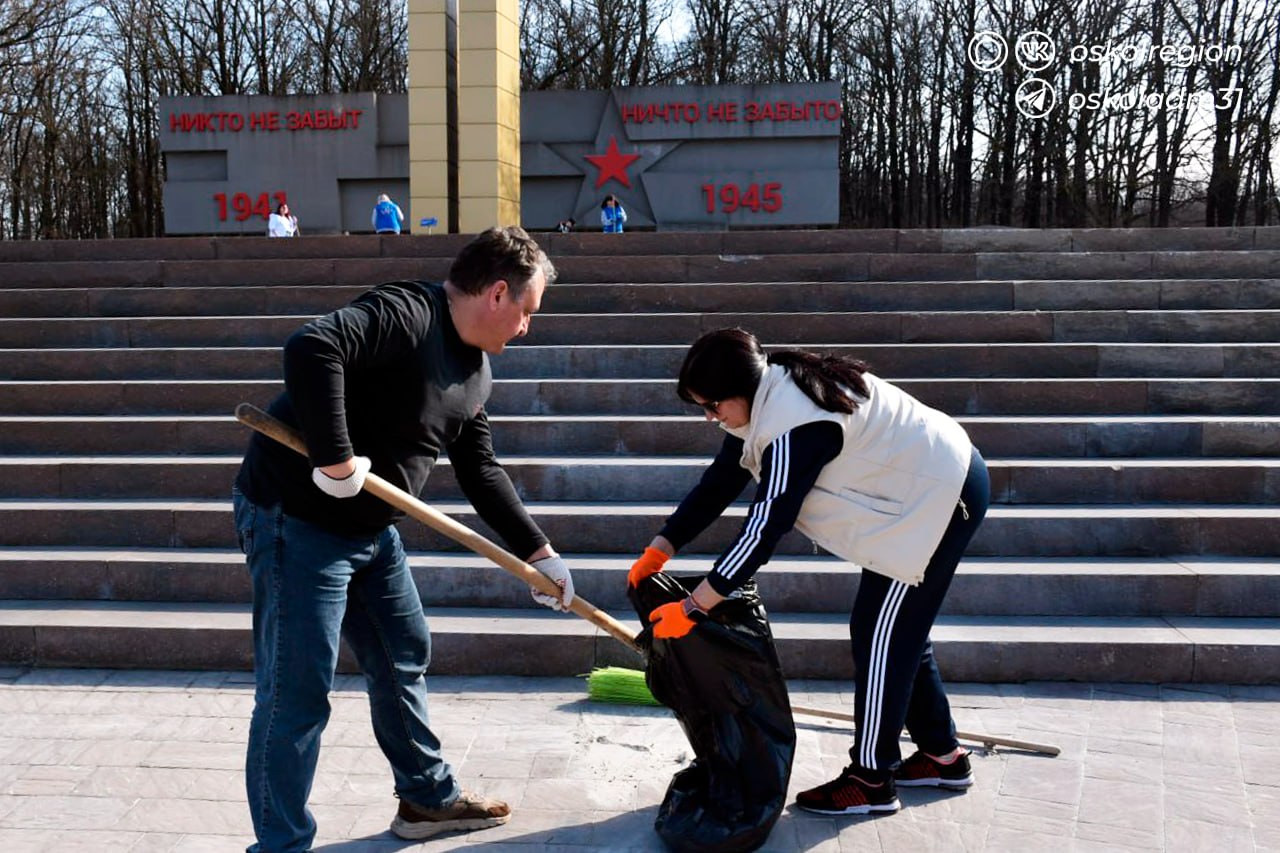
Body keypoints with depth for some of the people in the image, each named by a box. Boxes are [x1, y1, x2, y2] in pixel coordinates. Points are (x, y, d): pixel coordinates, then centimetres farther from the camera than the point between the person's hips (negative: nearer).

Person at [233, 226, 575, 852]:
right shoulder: (405, 315, -21)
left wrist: (538, 553, 14)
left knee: (404, 657, 19)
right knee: (299, 690, -3)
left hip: (370, 527, 10)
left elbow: (480, 471, 15)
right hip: (296, 517, -10)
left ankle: (427, 798, 36)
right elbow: (310, 349, -38)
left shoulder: (475, 369, 8)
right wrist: (336, 461, -34)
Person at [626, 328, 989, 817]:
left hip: (941, 497, -10)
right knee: (899, 631, 16)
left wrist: (693, 608, -27)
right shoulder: (766, 399, 0)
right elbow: (720, 482, 4)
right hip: (937, 481, 10)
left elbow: (765, 529, -32)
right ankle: (943, 756, 29)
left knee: (880, 636, -5)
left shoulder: (793, 426, -31)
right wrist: (659, 549, -1)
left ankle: (871, 780, 6)